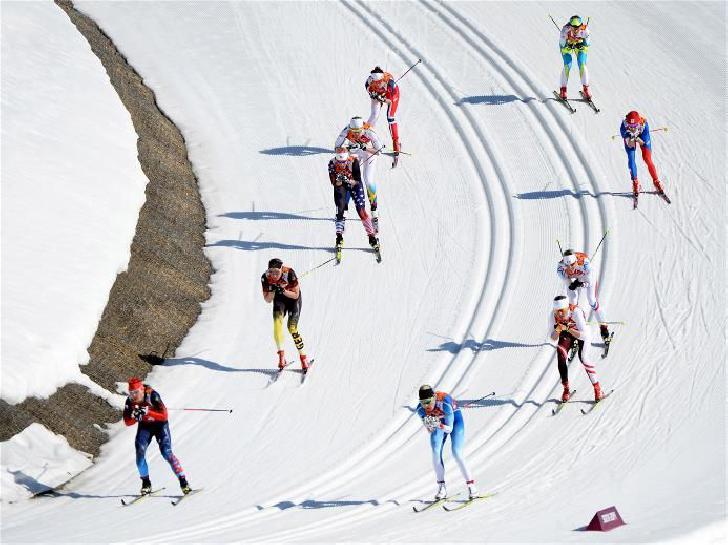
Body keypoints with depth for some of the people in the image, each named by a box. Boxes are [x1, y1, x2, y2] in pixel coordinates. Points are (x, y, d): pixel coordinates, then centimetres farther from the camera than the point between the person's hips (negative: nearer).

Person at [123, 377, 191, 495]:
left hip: (160, 423, -4)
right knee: (140, 451, -15)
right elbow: (127, 422, -13)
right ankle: (146, 483, -1)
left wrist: (148, 412, -46)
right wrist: (134, 417, -35)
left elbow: (164, 415, -33)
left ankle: (183, 481, -10)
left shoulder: (152, 395, -30)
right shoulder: (130, 401, -17)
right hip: (144, 425, 4)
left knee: (166, 452, -16)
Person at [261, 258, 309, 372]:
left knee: (292, 328, -14)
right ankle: (281, 355, -21)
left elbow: (296, 295, -23)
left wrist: (283, 291, -39)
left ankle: (303, 356, 3)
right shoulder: (265, 278, -24)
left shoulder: (289, 273, -33)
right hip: (279, 299, 2)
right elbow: (268, 300, -14)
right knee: (277, 321, -24)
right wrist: (272, 291, -34)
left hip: (292, 298, -2)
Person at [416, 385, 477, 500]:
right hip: (438, 422, 4)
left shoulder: (445, 402, -39)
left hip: (454, 420, -4)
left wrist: (440, 425, -54)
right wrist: (430, 426, -39)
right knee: (436, 452, -15)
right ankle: (441, 487, -5)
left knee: (456, 453, -17)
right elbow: (430, 430, -17)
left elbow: (449, 429, -35)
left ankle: (471, 485, -7)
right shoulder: (421, 409, -25)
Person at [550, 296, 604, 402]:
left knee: (583, 357, -22)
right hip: (565, 335, 3)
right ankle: (566, 390, -3)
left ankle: (597, 388, -11)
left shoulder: (576, 312, -39)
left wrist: (568, 329, -53)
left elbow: (584, 335, -43)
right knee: (561, 357, -17)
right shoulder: (554, 315, -28)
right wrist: (557, 331, -42)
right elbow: (553, 338, -21)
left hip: (581, 332, -3)